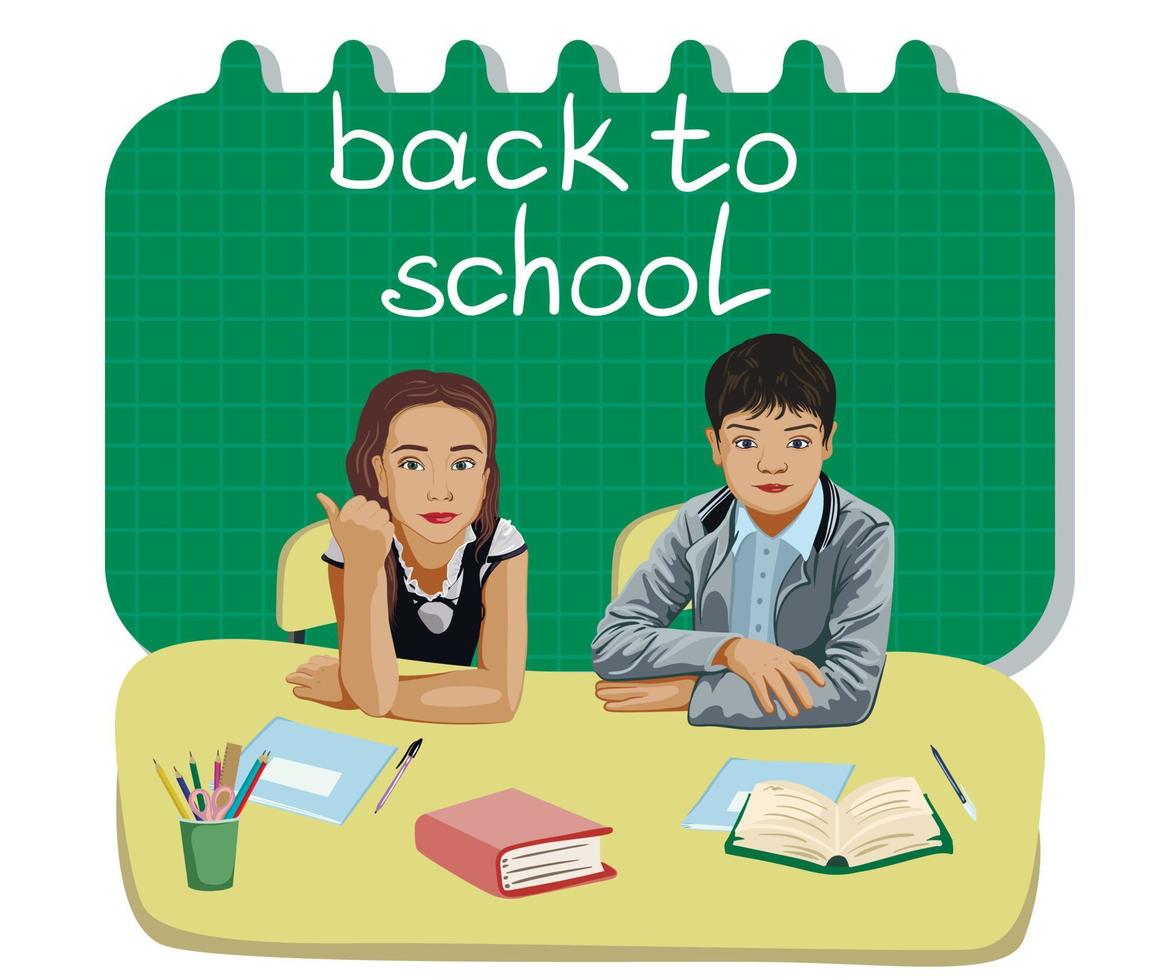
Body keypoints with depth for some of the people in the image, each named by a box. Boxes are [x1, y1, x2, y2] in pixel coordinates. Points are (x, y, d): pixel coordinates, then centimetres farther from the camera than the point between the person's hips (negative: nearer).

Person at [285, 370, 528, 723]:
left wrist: (351, 693, -21)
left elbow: (502, 697, -22)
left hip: (462, 733, 1)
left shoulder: (500, 547, -16)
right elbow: (374, 696, -25)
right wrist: (362, 565, -35)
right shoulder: (355, 546, -17)